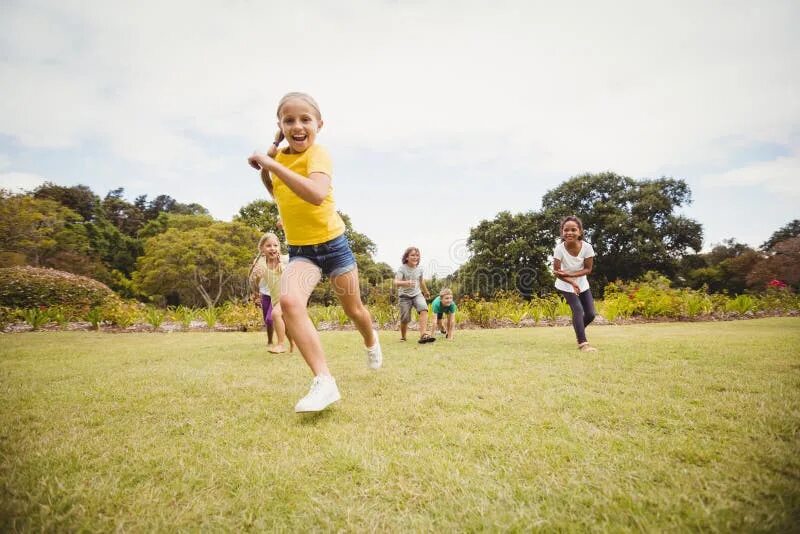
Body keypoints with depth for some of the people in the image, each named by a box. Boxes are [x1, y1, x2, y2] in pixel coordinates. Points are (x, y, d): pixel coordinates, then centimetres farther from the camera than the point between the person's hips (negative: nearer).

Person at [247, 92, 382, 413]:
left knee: (353, 309, 13)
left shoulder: (318, 154, -17)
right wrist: (263, 171, 3)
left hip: (333, 244, -4)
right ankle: (324, 381, -25)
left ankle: (371, 342, 48)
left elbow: (316, 195, -38)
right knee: (289, 301, -26)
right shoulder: (278, 156, 4)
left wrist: (273, 164, -34)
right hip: (300, 251, 4)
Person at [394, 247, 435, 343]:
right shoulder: (402, 268, -14)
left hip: (417, 294, 3)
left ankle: (423, 335, -32)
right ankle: (403, 337, 25)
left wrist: (426, 292, 35)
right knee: (405, 319, -3)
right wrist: (406, 283, -48)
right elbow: (396, 282, -28)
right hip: (404, 296, -3)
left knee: (423, 309, -26)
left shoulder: (419, 269, 1)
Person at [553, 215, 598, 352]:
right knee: (578, 309, -20)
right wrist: (572, 283, -30)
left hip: (582, 284, 3)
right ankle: (583, 343, -11)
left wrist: (569, 274, -28)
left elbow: (588, 269, -15)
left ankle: (579, 331, 34)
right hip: (566, 285, -3)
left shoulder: (587, 247, -22)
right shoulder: (559, 248, -26)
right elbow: (557, 272, -19)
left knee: (591, 314, 3)